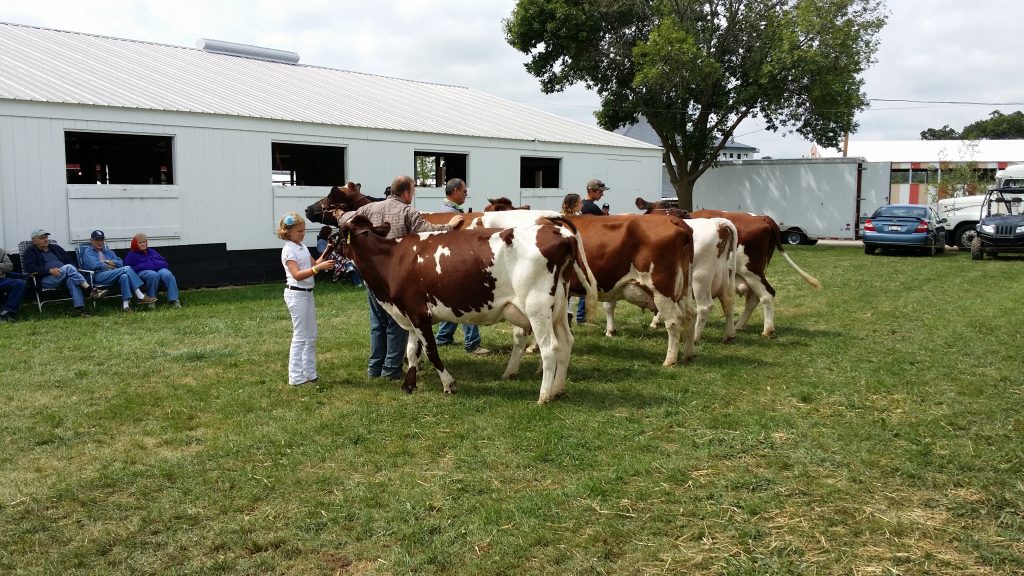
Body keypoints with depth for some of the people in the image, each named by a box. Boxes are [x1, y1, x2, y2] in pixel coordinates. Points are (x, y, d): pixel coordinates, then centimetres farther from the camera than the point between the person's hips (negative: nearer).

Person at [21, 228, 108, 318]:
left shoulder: (55, 248, 29)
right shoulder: (31, 252, 14)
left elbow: (69, 260, 28)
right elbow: (29, 268, -4)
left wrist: (74, 271, 3)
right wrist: (49, 270, -18)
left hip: (64, 278, 4)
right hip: (46, 280, -4)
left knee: (72, 279, -35)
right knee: (68, 268, -31)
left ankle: (79, 308, -50)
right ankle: (90, 289, -40)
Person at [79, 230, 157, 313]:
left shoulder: (108, 251, 29)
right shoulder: (88, 251, 13)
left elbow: (120, 263, 15)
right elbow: (95, 265, -7)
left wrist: (108, 261, 1)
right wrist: (110, 266, 0)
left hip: (111, 275, 6)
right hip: (98, 276, -6)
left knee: (124, 276, -32)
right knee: (126, 269, -27)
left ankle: (125, 305, -40)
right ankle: (141, 296, -29)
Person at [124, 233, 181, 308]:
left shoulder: (152, 251, 32)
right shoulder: (131, 255, 19)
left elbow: (164, 262, 26)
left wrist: (156, 264, 1)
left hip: (159, 269, 3)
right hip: (142, 272, -3)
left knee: (168, 274, -33)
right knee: (153, 275, -40)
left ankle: (173, 300, -41)